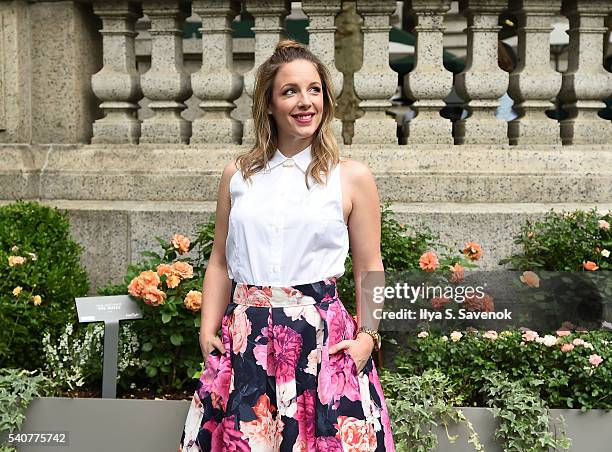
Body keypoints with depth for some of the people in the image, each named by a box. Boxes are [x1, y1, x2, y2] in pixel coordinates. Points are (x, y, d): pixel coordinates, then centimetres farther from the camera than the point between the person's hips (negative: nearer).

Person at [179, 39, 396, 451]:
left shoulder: (352, 178, 1)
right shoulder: (238, 175, 7)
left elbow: (369, 269, 2)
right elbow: (220, 262, 10)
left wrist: (367, 337, -9)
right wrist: (208, 330, 2)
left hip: (322, 336, -2)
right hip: (246, 337, 2)